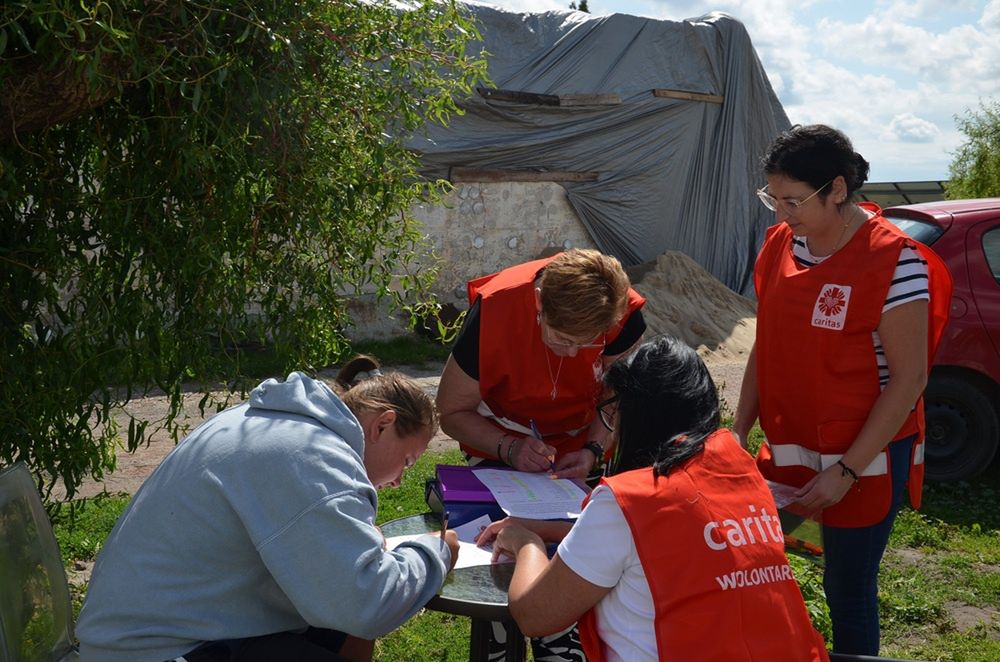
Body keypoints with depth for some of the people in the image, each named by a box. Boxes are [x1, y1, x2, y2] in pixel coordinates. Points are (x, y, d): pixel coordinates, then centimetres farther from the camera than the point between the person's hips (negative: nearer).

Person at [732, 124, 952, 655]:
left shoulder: (894, 262, -17)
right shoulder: (780, 245, 2)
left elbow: (909, 378, -16)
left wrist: (847, 471, -17)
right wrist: (738, 434, 4)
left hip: (863, 461, -5)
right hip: (787, 451, 6)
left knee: (847, 590, 6)